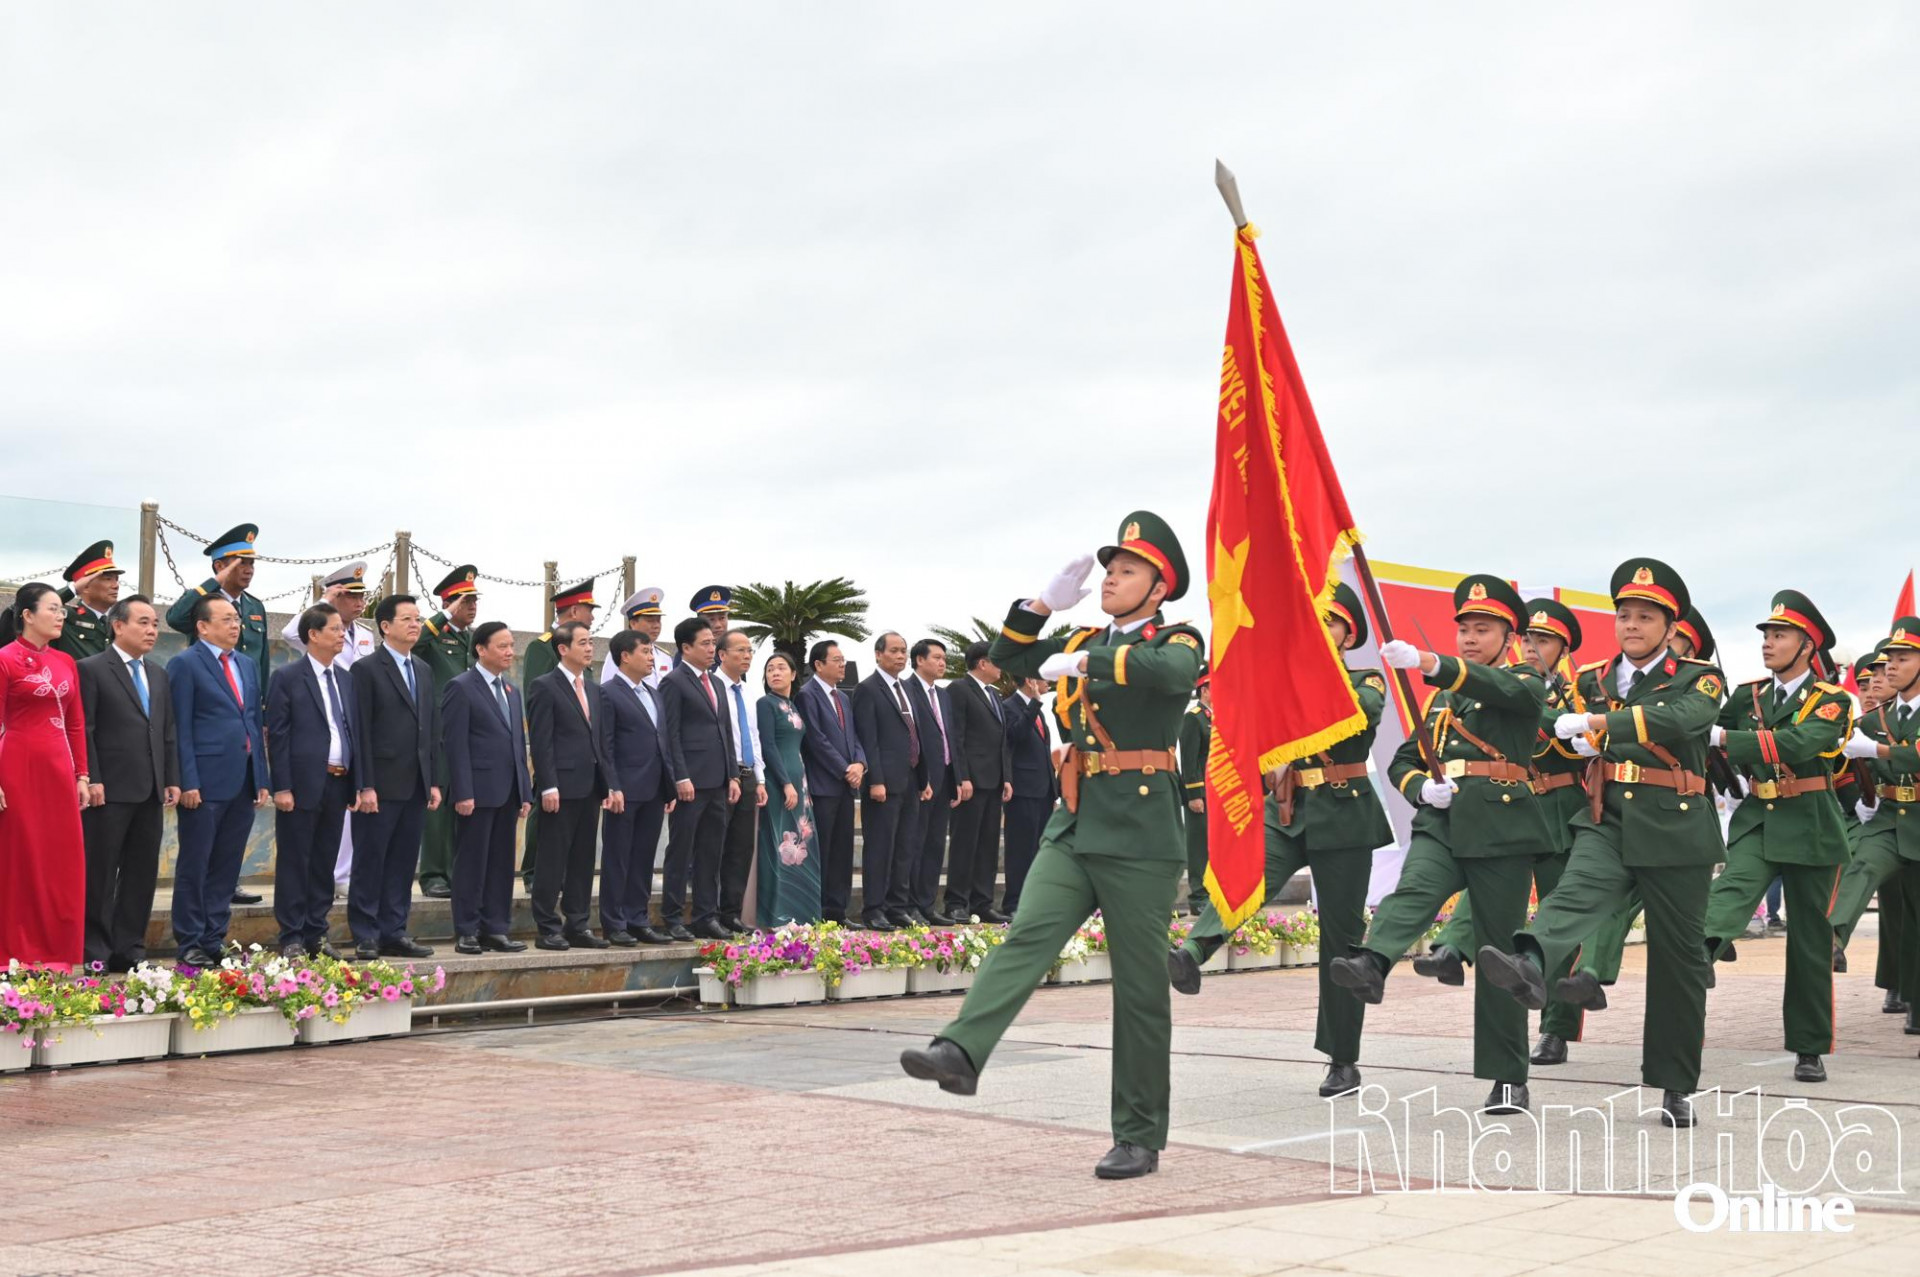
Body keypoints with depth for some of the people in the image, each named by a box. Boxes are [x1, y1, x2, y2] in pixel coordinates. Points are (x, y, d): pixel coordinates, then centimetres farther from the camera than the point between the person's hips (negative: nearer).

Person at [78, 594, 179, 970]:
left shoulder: (158, 674, 16)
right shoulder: (92, 670, -4)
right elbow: (85, 730, -9)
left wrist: (172, 780, 10)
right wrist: (92, 780, -15)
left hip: (150, 791, 7)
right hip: (110, 790, -6)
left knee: (143, 872, 8)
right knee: (100, 874, 1)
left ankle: (129, 949, 14)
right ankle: (96, 953, 6)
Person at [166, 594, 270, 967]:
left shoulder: (248, 666, 16)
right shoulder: (185, 665, -4)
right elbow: (181, 729, -9)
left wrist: (262, 780, 12)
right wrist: (188, 782, -15)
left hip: (243, 782, 7)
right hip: (206, 782, -7)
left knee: (227, 867, 10)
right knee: (194, 866, 1)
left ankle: (215, 940, 17)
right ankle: (191, 945, 6)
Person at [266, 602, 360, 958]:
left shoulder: (347, 679, 13)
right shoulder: (287, 677, -4)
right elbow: (278, 736, -8)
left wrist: (357, 783, 9)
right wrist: (281, 787, -14)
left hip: (338, 784, 6)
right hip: (303, 783, -6)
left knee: (324, 863, 10)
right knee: (294, 862, 1)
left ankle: (316, 935, 18)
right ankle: (291, 939, 6)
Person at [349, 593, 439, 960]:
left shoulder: (424, 671, 15)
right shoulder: (366, 669, -6)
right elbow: (360, 732, -10)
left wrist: (435, 782, 10)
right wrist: (365, 786, -16)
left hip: (416, 787, 6)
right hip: (382, 786, -6)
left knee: (403, 863, 9)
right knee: (370, 862, 0)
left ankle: (393, 933, 15)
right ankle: (365, 937, 6)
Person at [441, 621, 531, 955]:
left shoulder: (511, 692, 17)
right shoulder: (460, 688, -6)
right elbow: (454, 744, -11)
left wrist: (525, 792, 12)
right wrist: (463, 793, -17)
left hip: (507, 792, 7)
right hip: (477, 791, -7)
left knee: (502, 863, 8)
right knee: (471, 863, -1)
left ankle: (496, 929, 13)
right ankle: (466, 933, 5)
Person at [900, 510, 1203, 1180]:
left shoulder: (1175, 640, 0)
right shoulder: (1088, 642, 19)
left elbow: (1171, 673, -25)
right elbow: (1008, 657, 19)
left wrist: (1086, 662, -23)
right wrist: (1045, 604, 6)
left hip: (1139, 835, -5)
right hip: (1075, 825, 5)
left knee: (1140, 988, 0)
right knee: (1027, 935, -17)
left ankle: (1139, 1138, 7)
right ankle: (961, 1052, -33)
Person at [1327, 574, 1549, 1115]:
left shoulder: (1525, 683, 4)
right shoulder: (1441, 696, 21)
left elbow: (1501, 688, -21)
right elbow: (1403, 761, 22)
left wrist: (1430, 663, -38)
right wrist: (1422, 786, -4)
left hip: (1501, 827, -4)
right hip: (1441, 821, 4)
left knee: (1499, 953, -1)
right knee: (1411, 891, -27)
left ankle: (1509, 1079, 6)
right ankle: (1370, 965, -54)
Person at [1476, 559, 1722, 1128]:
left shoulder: (1699, 679, -2)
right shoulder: (1593, 679, 12)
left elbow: (1681, 719, -23)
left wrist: (1599, 723, -35)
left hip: (1675, 833, -2)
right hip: (1607, 824, 3)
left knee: (1677, 958, 3)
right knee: (1574, 893, -28)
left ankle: (1677, 1087, 13)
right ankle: (1531, 968, -57)